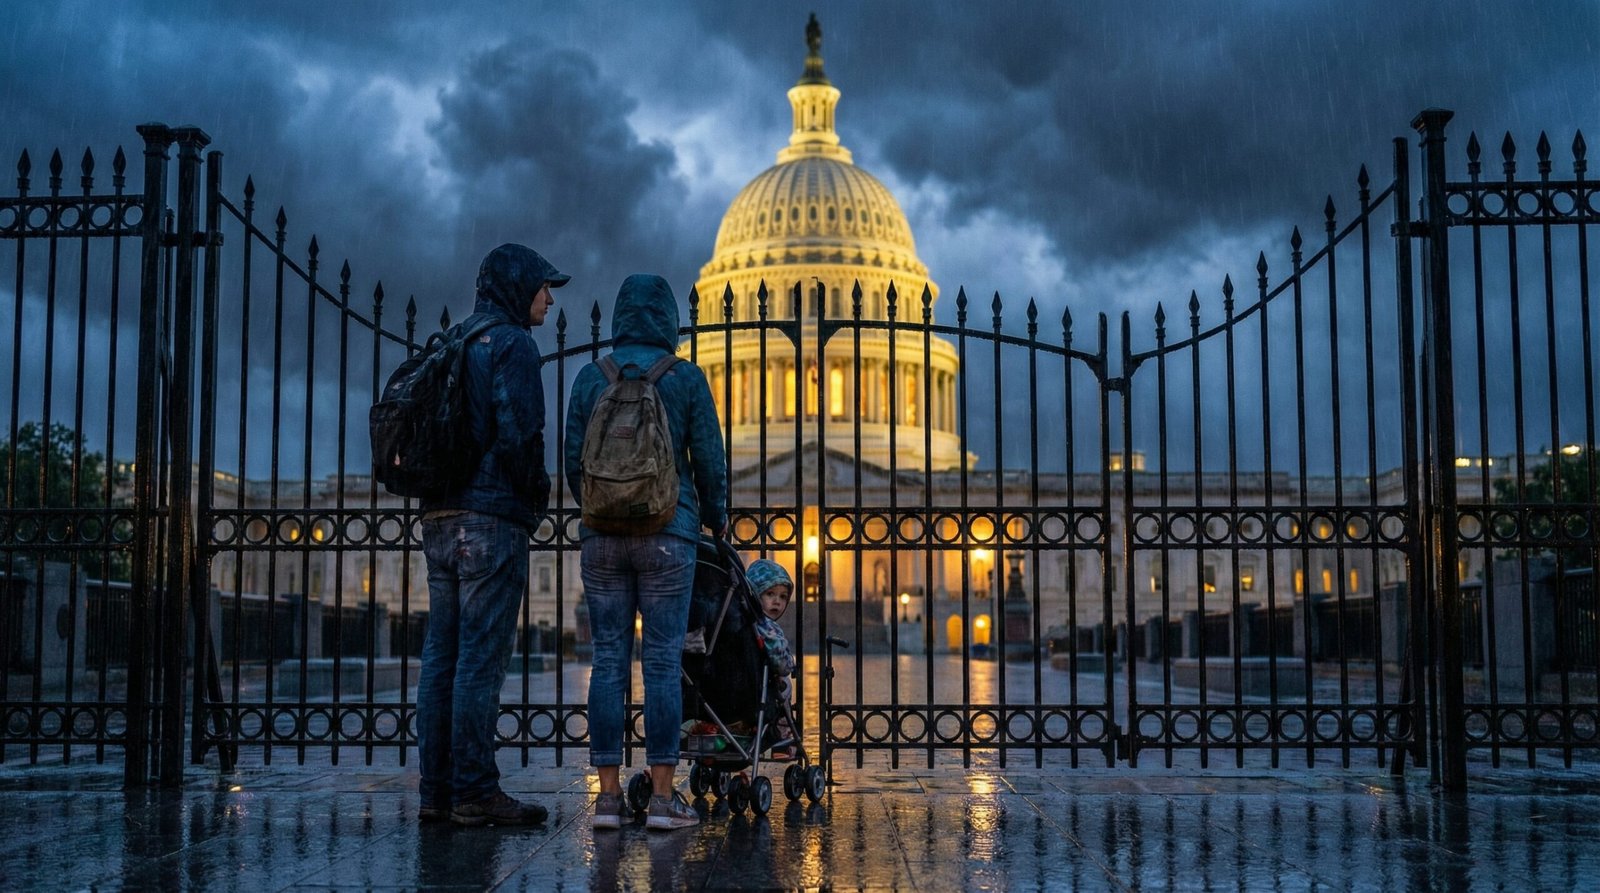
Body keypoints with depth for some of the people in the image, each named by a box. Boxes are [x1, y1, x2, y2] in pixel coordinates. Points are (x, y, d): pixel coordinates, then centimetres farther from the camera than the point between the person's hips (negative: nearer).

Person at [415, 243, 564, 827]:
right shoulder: (512, 343, -7)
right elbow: (518, 433, -18)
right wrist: (538, 494, -4)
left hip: (438, 518, 8)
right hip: (491, 516, -8)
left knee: (441, 654, 9)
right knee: (481, 657, -6)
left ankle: (436, 790, 13)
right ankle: (475, 793, -4)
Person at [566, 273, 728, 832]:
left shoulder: (591, 378, 5)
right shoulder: (686, 378, 0)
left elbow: (572, 461, 7)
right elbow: (708, 460, 1)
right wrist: (717, 519, 18)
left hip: (601, 534, 2)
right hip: (668, 533, -2)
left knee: (607, 662, 5)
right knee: (662, 662, -1)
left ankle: (609, 796, 5)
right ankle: (662, 797, -1)